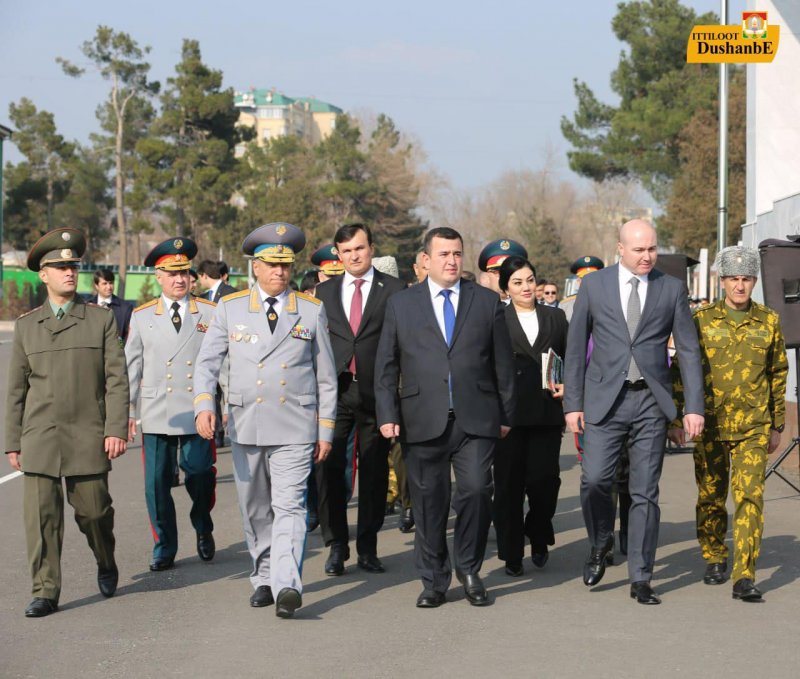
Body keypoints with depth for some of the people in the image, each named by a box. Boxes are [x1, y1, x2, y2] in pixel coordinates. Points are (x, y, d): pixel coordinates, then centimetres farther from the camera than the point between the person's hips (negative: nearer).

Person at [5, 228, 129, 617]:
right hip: (39, 437, 1)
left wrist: (116, 429, -9)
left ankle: (106, 564, 32)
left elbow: (116, 379, 1)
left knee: (93, 509, 3)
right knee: (41, 514, -4)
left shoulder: (101, 320, 6)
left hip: (88, 437, -1)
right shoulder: (26, 326, 11)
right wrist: (12, 442, 8)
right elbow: (16, 388, 12)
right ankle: (45, 593, 2)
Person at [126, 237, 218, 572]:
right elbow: (131, 366, 11)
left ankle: (203, 529, 23)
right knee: (157, 484, 1)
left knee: (201, 476, -6)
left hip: (198, 415, -1)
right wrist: (126, 411, 7)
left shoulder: (209, 313, 5)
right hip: (156, 415, 1)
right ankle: (164, 550, 15)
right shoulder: (142, 317, 9)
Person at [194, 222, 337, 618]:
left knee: (289, 506, -14)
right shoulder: (231, 308, 6)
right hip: (245, 425, 2)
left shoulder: (312, 311, 5)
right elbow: (207, 361, 2)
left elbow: (326, 375, 8)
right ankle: (263, 578, 26)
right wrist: (204, 403, -16)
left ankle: (287, 586, -24)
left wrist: (326, 429, 5)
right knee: (255, 510, 12)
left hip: (295, 428, -2)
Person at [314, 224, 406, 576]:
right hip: (334, 391, 2)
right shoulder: (324, 291, 12)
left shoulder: (394, 289, 3)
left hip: (376, 393, -2)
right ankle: (336, 547, 7)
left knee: (374, 473, 5)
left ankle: (368, 547, 15)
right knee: (328, 468, -3)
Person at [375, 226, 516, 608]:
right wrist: (387, 414, -1)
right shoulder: (401, 304, 9)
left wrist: (506, 414, 9)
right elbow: (386, 366, 8)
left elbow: (502, 364, 12)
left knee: (476, 490, -12)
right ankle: (433, 581, 16)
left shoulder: (487, 302, 10)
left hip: (476, 420, 0)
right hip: (423, 421, 0)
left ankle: (469, 569, 9)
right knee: (428, 501, 4)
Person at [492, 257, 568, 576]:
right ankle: (511, 554, 10)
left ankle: (539, 538, 23)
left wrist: (567, 386, -2)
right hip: (508, 413, -2)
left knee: (544, 478, -3)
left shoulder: (555, 317, 13)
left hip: (547, 413, 2)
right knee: (509, 483, 0)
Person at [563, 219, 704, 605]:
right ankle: (600, 543, 17)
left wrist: (694, 407, -2)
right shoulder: (594, 286, 4)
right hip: (605, 400, -1)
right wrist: (572, 403, 1)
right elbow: (576, 347, 6)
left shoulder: (672, 289, 6)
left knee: (645, 492, 1)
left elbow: (689, 351, 6)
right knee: (595, 479, -13)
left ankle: (640, 580, 8)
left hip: (651, 402, 1)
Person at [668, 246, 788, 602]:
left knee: (750, 496, -11)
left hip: (753, 428, 0)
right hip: (710, 425, 0)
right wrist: (675, 419, 3)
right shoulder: (702, 319, 1)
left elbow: (778, 374, 13)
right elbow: (681, 370, 6)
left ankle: (744, 577, -12)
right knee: (711, 496, 10)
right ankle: (714, 559, 33)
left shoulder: (769, 322, 4)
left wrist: (777, 425, 14)